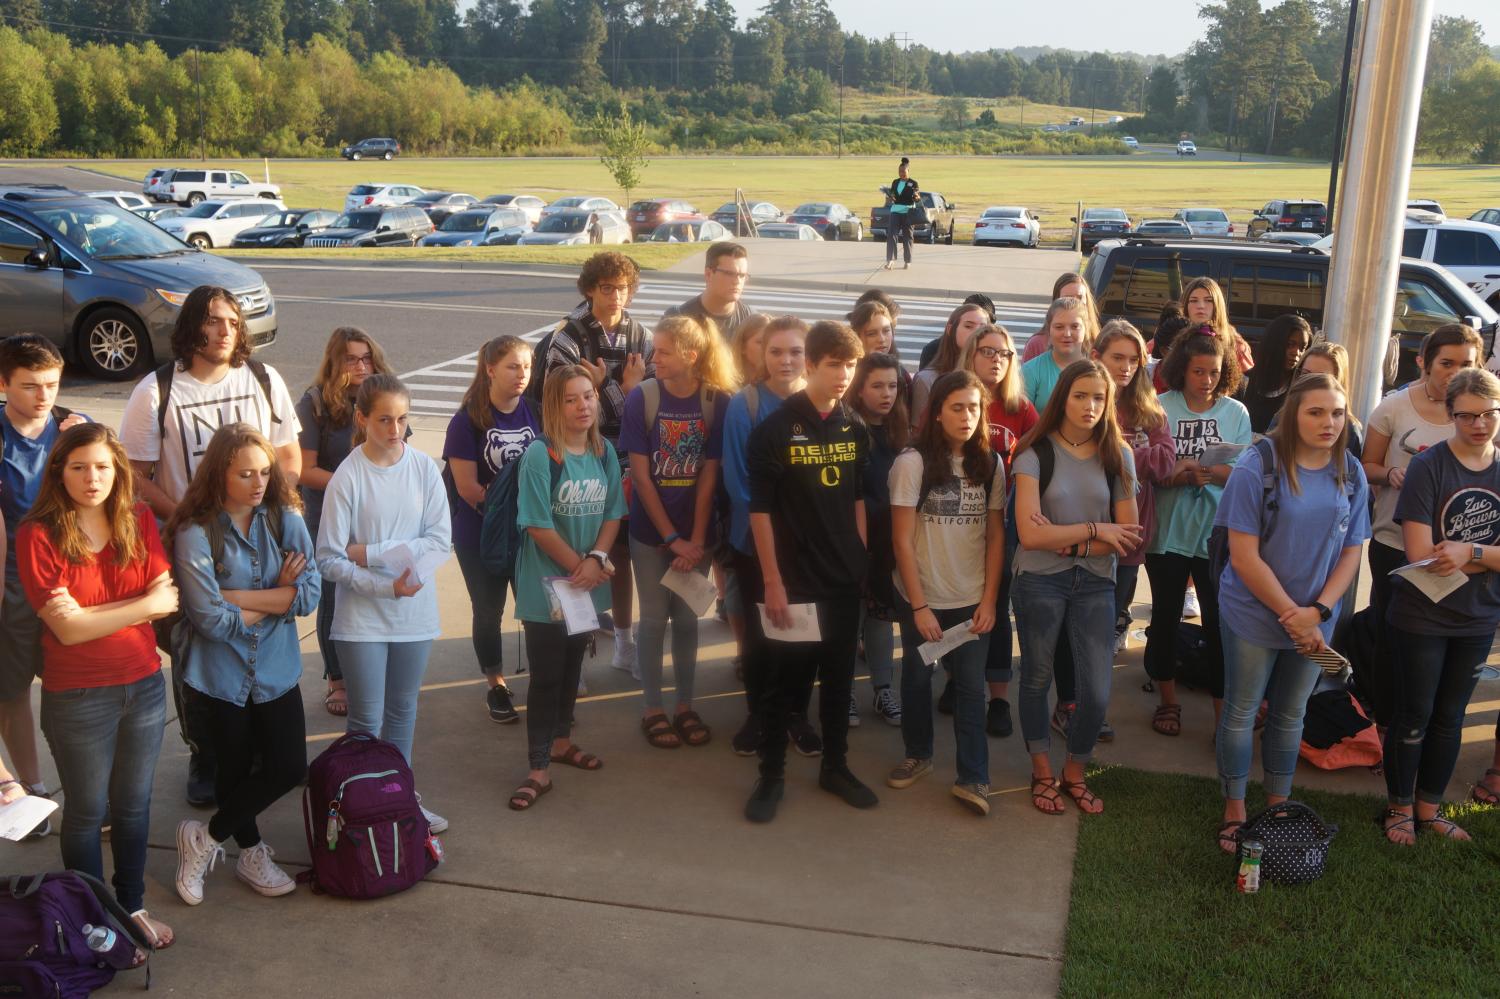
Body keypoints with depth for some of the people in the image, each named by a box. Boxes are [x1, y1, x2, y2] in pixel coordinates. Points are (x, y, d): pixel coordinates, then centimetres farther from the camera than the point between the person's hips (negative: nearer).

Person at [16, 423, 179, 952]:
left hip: (144, 685, 4)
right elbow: (66, 628, -18)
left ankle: (133, 905, 35)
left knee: (134, 804, 17)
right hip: (78, 698, -4)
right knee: (87, 810, 12)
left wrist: (93, 614, -19)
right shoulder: (38, 536, -14)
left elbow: (166, 597, -8)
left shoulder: (139, 521, -1)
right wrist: (145, 605, -15)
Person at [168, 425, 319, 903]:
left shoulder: (286, 519, -6)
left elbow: (310, 593, -14)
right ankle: (252, 852, 37)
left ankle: (207, 837, 23)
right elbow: (211, 619, -21)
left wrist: (236, 596, -19)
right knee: (235, 770, 12)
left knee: (289, 767, 3)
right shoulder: (195, 534, -17)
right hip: (222, 675, -3)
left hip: (277, 670, 3)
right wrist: (277, 598, -11)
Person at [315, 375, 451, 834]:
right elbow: (329, 559, -12)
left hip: (415, 612, 3)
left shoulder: (424, 468, -5)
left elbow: (441, 540, -9)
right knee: (366, 722, 4)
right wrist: (386, 586, -21)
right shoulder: (347, 477, -12)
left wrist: (370, 553, -15)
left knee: (403, 711, 19)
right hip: (362, 618, -3)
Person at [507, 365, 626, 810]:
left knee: (572, 666, 18)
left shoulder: (604, 452, 1)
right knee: (546, 676, 0)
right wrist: (578, 566, -13)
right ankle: (538, 770, 7)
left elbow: (612, 514, 3)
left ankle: (560, 742, 36)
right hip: (546, 585, -5)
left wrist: (596, 559, -13)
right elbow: (538, 526, -17)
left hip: (588, 584, 5)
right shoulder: (540, 455, -16)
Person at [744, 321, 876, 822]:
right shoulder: (775, 429, -10)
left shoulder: (855, 429, 5)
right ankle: (771, 775, 18)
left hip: (844, 579, 5)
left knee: (839, 678, 14)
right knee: (783, 682, 5)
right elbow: (760, 509, -10)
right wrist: (772, 581, -12)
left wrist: (862, 560, 9)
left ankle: (835, 766, 28)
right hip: (793, 580, -5)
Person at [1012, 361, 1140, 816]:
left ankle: (1075, 773, 24)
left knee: (1097, 691, -1)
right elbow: (1030, 534, -16)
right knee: (1037, 679, 12)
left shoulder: (1117, 455, 0)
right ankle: (1043, 774, 32)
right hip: (1040, 581, -2)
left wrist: (1069, 542, -15)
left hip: (1095, 583, 2)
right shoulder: (1036, 453, -8)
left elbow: (1129, 537, -4)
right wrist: (1096, 530, -11)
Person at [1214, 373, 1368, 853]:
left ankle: (1278, 806, 33)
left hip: (1314, 620, 4)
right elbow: (1244, 557, -17)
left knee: (1291, 714, 17)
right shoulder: (1258, 467, -16)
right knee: (1241, 712, 9)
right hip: (1254, 613, -4)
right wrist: (1292, 614, -16)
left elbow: (1352, 552, 1)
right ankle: (1234, 811, 24)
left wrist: (1317, 612, -12)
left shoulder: (1350, 472, -2)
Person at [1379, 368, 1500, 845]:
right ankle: (1400, 808, 24)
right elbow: (1420, 554, -20)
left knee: (1450, 716, 16)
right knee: (1414, 714, 7)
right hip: (1423, 615, -4)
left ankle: (1429, 807, 32)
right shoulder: (1429, 466, -14)